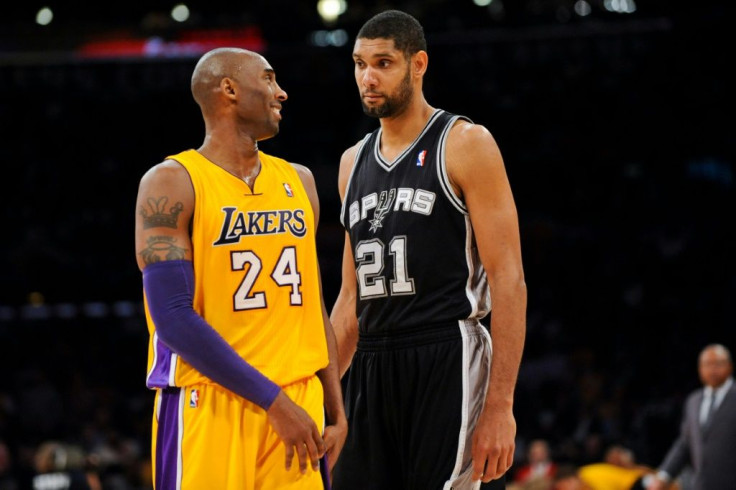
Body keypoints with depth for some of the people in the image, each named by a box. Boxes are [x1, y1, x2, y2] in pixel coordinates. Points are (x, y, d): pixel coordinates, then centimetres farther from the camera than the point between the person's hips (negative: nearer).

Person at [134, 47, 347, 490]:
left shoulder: (299, 182, 15)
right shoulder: (172, 183, -6)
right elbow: (173, 319, -14)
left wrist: (336, 412, 13)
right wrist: (273, 400, -15)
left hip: (298, 401, 6)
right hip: (209, 405, -6)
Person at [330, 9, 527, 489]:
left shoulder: (465, 144, -3)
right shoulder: (354, 162, 17)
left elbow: (509, 280, -9)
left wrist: (500, 405, -17)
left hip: (447, 360, -6)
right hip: (372, 370, 7)